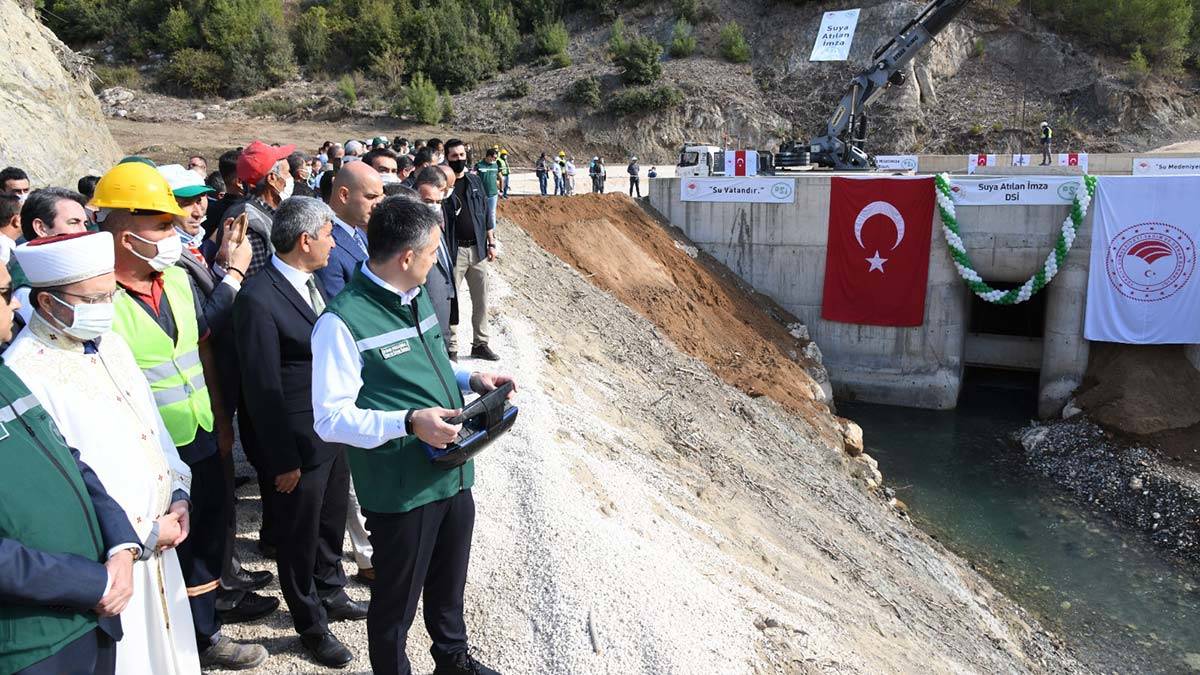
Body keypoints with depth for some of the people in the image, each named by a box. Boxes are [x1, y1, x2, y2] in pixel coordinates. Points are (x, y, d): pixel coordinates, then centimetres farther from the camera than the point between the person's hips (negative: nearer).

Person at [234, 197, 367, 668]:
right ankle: (312, 624, 34)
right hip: (300, 441, -8)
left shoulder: (310, 280, 3)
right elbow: (262, 388, -20)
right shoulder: (259, 299, -23)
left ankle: (331, 594, 48)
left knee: (332, 523, 25)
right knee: (301, 536, 14)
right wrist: (283, 460, -16)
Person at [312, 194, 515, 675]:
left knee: (449, 585, 27)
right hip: (401, 489, -8)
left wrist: (469, 380, 6)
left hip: (453, 473, 8)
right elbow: (331, 419, -19)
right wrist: (407, 422, -30)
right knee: (396, 601, 13)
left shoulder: (416, 297, 6)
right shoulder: (343, 321, -19)